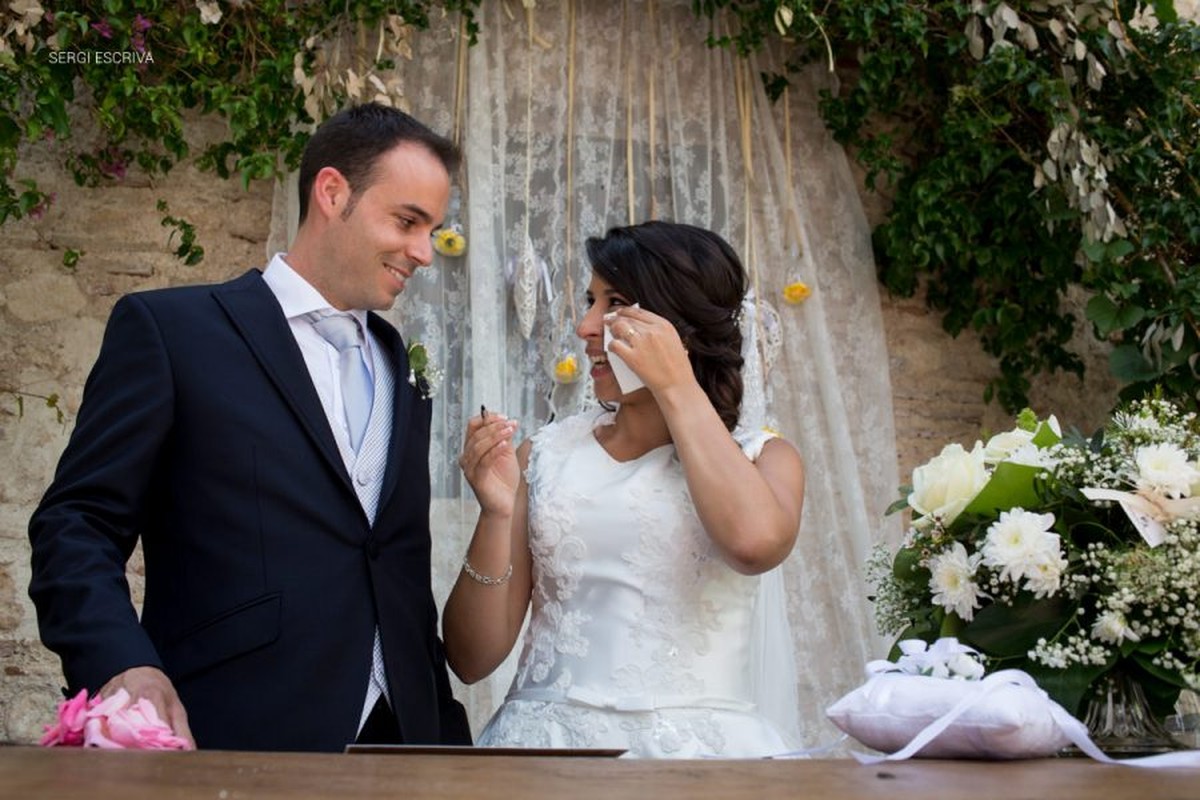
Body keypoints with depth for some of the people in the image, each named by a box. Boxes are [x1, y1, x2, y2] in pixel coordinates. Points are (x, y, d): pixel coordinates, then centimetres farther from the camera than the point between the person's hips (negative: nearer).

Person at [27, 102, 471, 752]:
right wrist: (120, 663, -23)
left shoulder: (403, 369, 17)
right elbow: (77, 524, -6)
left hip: (398, 740, 5)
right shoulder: (168, 328, 0)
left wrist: (447, 738, 12)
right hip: (232, 741, -5)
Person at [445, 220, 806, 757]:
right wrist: (497, 514, -7)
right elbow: (471, 660, 9)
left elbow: (756, 542, -19)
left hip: (703, 744, -1)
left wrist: (677, 389, -7)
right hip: (549, 741, 1)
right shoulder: (543, 456, 12)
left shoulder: (762, 458, 8)